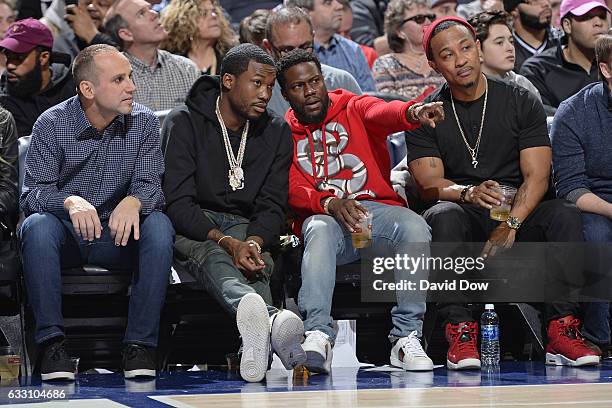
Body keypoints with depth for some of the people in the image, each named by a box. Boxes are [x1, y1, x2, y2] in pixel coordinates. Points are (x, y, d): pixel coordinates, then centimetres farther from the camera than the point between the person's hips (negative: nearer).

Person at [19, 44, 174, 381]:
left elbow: (150, 185, -10)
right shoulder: (52, 125, -6)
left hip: (118, 236, 1)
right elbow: (32, 194, -13)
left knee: (158, 225, -29)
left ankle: (140, 344, -27)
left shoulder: (144, 123, -1)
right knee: (37, 226, -33)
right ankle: (51, 341, -30)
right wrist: (70, 201, -36)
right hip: (65, 237, -1)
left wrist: (134, 201, -36)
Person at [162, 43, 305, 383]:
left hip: (245, 227, 4)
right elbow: (178, 203, -14)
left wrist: (254, 241, -23)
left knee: (254, 262, -34)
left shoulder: (276, 132, 8)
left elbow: (273, 207, 2)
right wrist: (226, 242, -30)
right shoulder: (184, 122, -6)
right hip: (191, 228, -4)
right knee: (211, 256, -40)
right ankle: (272, 320, -75)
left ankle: (256, 336, -69)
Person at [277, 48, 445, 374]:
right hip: (323, 216, 0)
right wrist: (329, 203, -24)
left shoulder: (354, 109, 14)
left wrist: (413, 112, -37)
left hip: (377, 208, 1)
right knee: (320, 230, -36)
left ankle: (406, 338, -30)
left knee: (415, 227, -31)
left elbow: (383, 113, -11)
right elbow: (291, 192, -1)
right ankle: (318, 335, -48)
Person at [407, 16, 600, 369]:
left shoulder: (521, 101, 4)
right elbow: (430, 185, -5)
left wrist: (511, 224, -21)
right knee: (444, 217, -35)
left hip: (519, 212, 1)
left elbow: (536, 176, -4)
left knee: (566, 215, -29)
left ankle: (562, 330, -32)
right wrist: (469, 193, -27)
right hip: (464, 217, -1)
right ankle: (460, 333, -39)